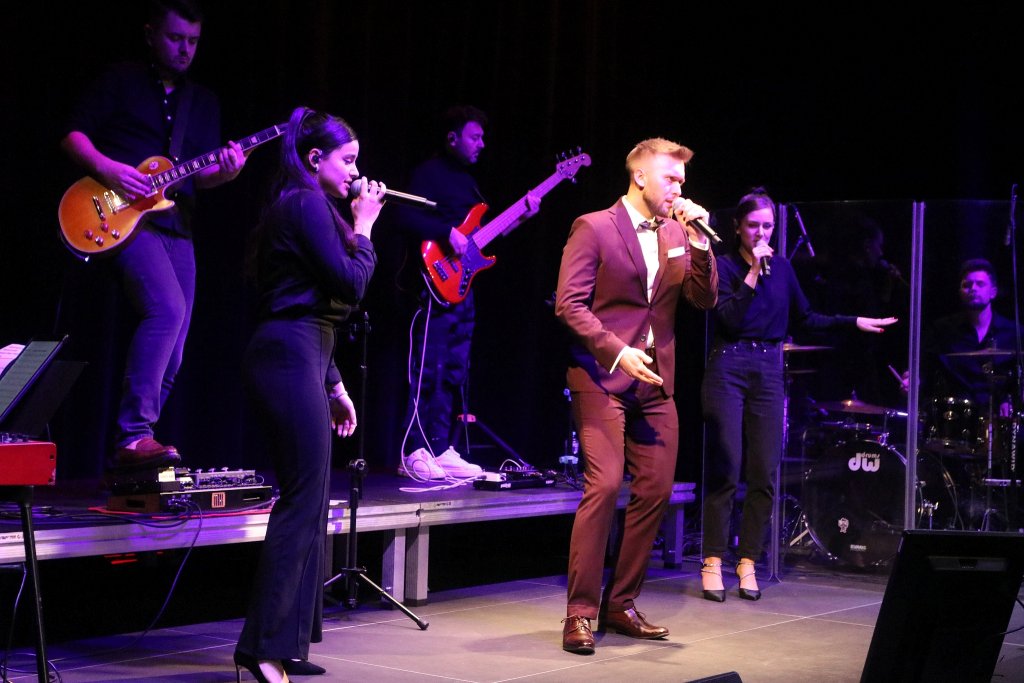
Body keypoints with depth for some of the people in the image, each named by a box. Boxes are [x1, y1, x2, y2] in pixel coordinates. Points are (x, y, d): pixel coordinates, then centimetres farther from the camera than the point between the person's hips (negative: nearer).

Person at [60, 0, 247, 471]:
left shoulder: (204, 102, 19)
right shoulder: (120, 82, 6)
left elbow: (199, 175, 12)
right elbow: (73, 134, 2)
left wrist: (221, 172, -11)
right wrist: (107, 168, -16)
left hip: (176, 226, 6)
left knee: (171, 358, 2)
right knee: (167, 308, -29)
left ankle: (131, 450, 10)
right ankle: (134, 435, -28)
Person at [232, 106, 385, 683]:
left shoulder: (302, 209, 23)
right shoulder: (307, 204, -8)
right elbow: (350, 283, -14)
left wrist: (334, 384, 24)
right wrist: (363, 227, 0)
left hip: (296, 355, 11)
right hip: (291, 358, -11)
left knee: (309, 499, 11)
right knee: (305, 499, -10)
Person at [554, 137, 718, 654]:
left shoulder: (677, 233, 13)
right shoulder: (594, 228, -4)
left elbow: (703, 300, 8)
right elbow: (569, 303, -10)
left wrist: (697, 242, -5)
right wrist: (617, 352, -19)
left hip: (656, 380, 7)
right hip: (602, 376, -6)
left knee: (655, 492, 4)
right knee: (604, 486, -15)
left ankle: (620, 605, 16)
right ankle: (580, 612, -8)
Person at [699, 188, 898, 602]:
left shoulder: (782, 268, 13)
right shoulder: (724, 265, -2)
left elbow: (805, 319, 20)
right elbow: (729, 318, -15)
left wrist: (855, 322, 14)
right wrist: (753, 273, -17)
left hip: (768, 371, 4)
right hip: (728, 368, -4)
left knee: (764, 474, 1)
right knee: (724, 470, -7)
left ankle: (748, 562, 8)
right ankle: (713, 563, 0)